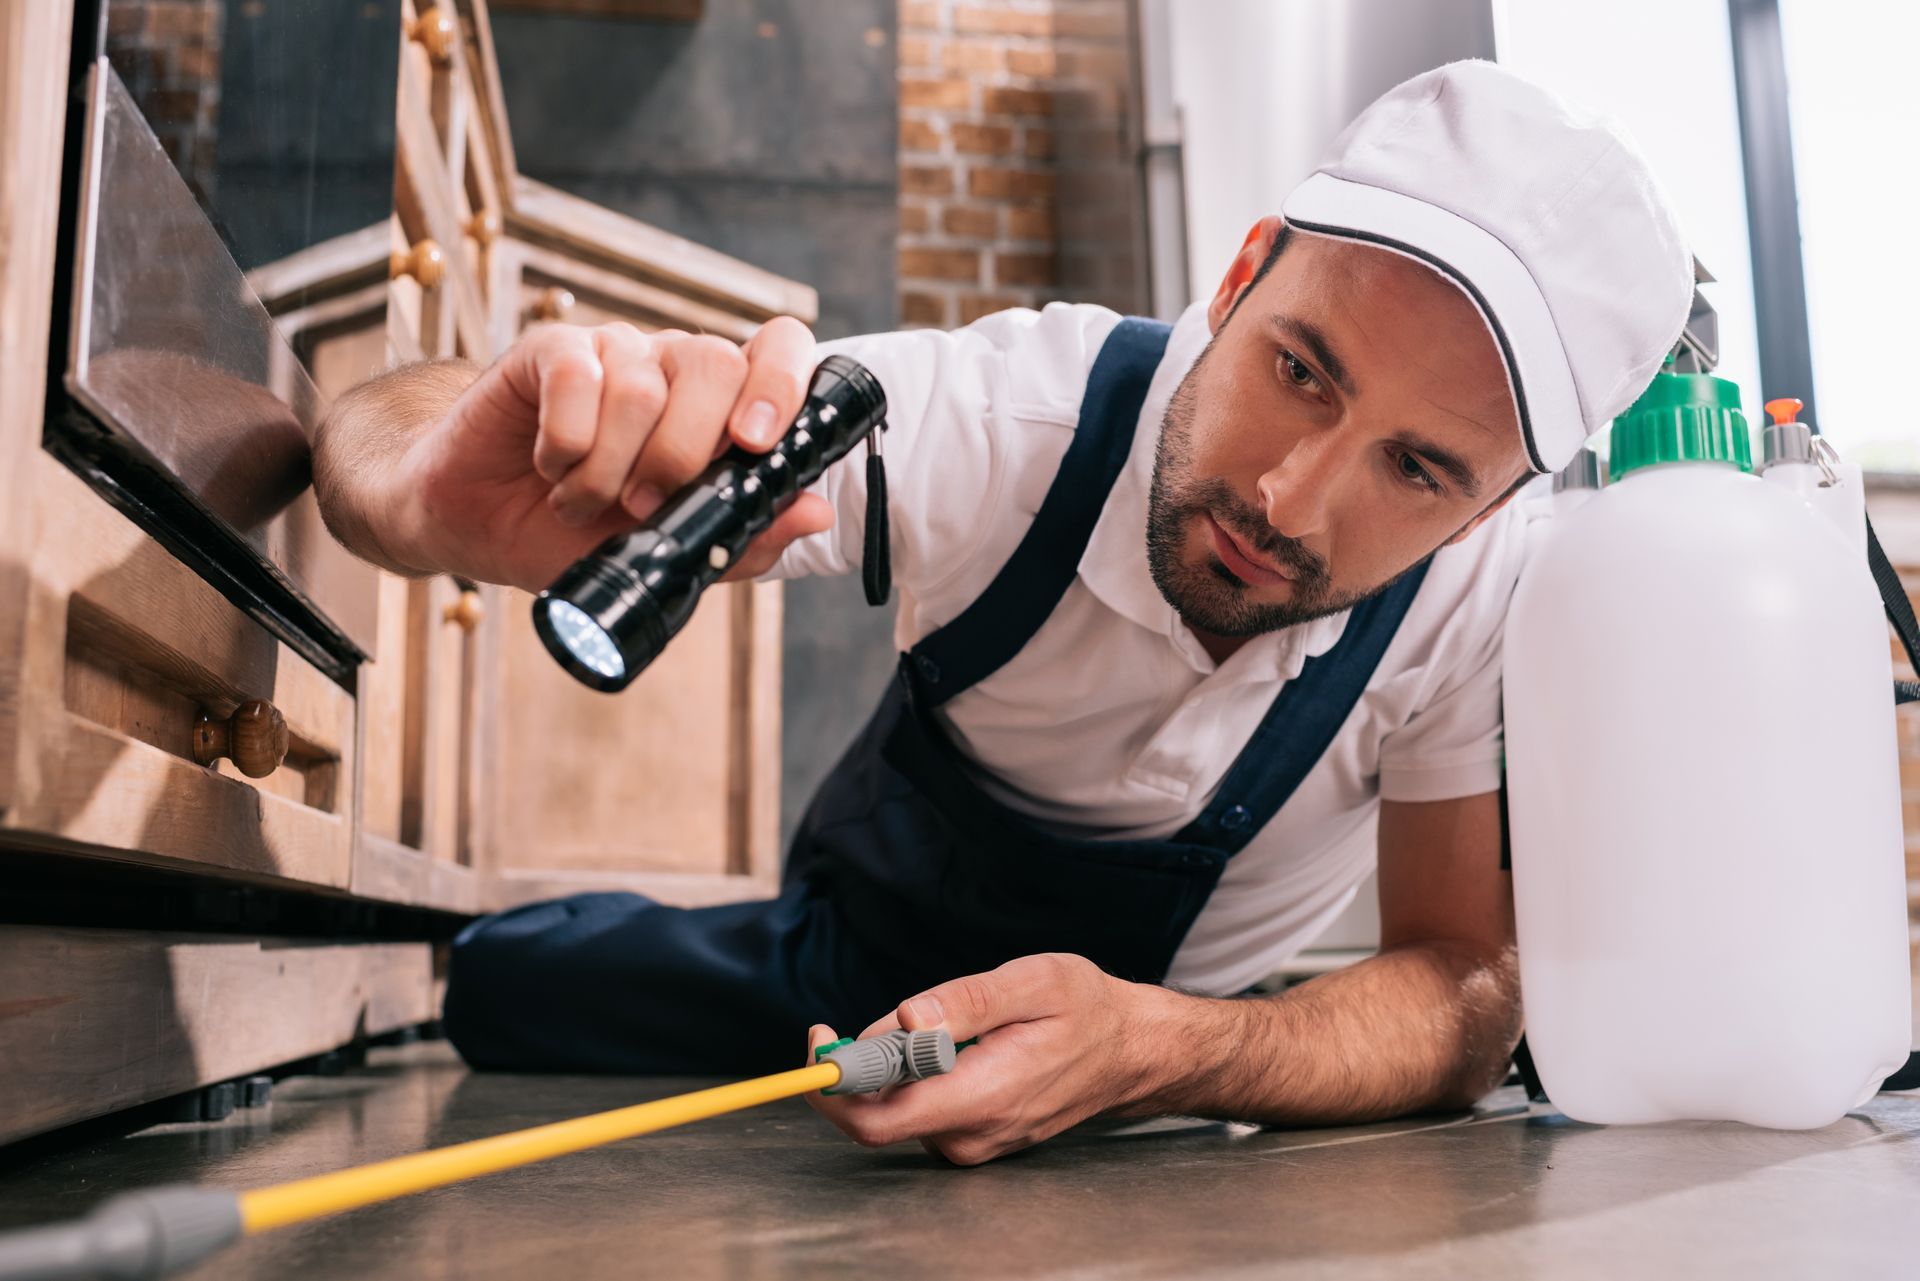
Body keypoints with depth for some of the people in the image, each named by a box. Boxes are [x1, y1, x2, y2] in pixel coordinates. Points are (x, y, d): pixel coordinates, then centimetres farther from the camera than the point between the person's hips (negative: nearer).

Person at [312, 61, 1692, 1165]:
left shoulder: (1499, 588, -28)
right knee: (499, 985, -11)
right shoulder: (1003, 415, -31)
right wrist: (444, 500, -58)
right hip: (849, 958, 1)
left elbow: (1467, 992, -25)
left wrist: (1160, 1049, -46)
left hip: (1166, 1039, 0)